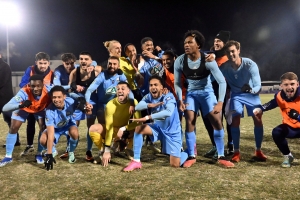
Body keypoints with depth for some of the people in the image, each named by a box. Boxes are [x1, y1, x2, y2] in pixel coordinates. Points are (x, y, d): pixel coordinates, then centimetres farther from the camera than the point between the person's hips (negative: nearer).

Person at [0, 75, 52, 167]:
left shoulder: (48, 90, -41)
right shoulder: (24, 92, -46)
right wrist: (20, 105, -69)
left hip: (40, 108, 1)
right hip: (23, 108, -1)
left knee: (44, 127, -10)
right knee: (13, 129, -4)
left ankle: (39, 154, 10)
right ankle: (8, 157, 13)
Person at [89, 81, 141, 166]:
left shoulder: (133, 102, -21)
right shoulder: (110, 105, -27)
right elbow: (109, 127, -30)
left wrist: (123, 129, -32)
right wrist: (107, 150, -32)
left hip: (125, 130, 2)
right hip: (112, 129, -1)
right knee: (93, 129, -29)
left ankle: (129, 150, 1)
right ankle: (102, 151, -3)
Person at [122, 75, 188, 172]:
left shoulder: (168, 96, -25)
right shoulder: (149, 96, -8)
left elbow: (168, 112, -45)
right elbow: (137, 107, -22)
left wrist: (147, 117, -46)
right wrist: (149, 105, -40)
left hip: (172, 131, -5)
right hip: (158, 127, 5)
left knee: (175, 164, -6)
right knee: (139, 128, -21)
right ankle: (136, 161, -12)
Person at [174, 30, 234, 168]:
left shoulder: (208, 60, -24)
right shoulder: (179, 61, -17)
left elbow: (222, 81, -20)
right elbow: (177, 83, -4)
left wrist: (220, 102, -27)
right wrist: (180, 101, -14)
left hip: (207, 92, -1)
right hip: (191, 93, 1)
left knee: (217, 122, -8)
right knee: (189, 122, -10)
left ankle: (221, 157, 3)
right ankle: (191, 157, 2)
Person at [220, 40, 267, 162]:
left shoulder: (250, 64, -29)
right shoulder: (224, 67, -23)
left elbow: (258, 85, -30)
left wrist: (251, 90, -51)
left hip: (251, 94, 0)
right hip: (236, 94, 1)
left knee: (258, 120, -9)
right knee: (235, 121, -13)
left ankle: (258, 151, 7)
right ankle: (236, 152, 0)